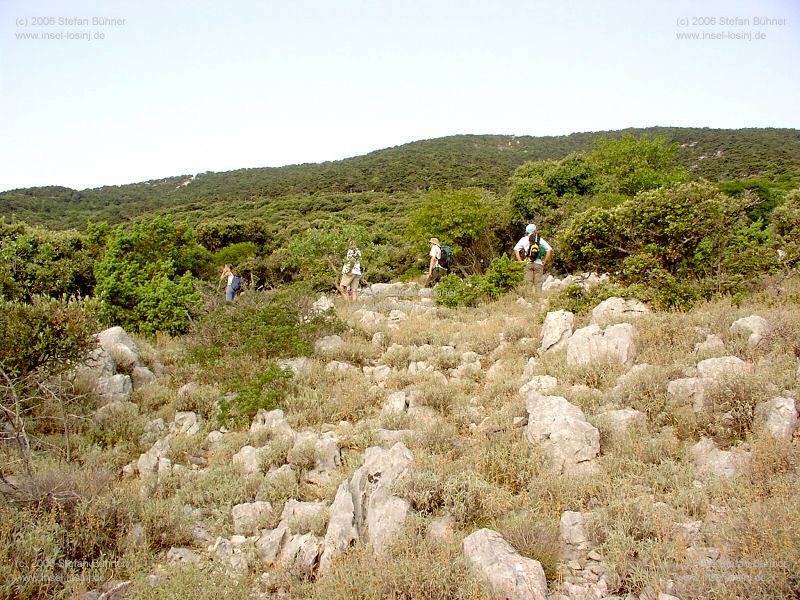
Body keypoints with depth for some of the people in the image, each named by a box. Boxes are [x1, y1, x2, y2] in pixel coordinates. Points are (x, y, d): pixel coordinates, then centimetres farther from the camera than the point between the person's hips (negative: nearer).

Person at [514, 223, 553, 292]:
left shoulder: (524, 239, 5)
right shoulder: (540, 239, 6)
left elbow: (516, 249, 0)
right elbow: (550, 250, 1)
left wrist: (520, 261, 1)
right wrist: (545, 262, 5)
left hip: (528, 264, 0)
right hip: (538, 264, 0)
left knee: (529, 283, 0)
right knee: (538, 283, 3)